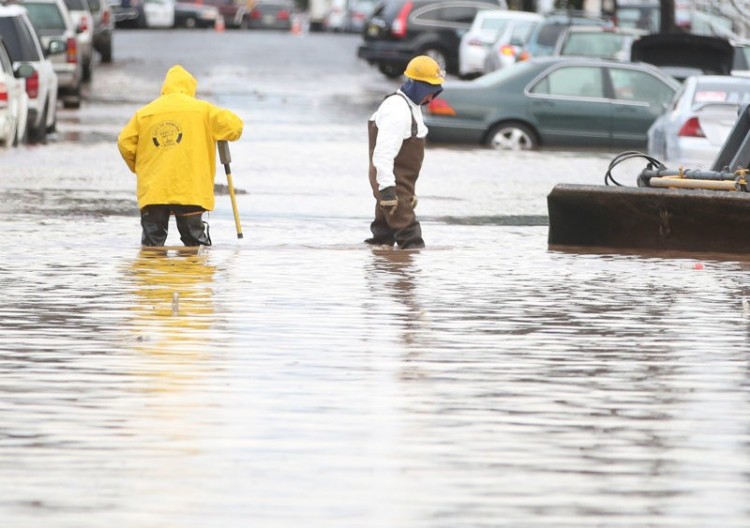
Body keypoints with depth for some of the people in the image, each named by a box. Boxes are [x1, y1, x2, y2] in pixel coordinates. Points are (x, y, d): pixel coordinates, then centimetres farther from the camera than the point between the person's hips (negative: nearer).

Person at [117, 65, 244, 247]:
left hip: (153, 190, 1)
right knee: (193, 241, 6)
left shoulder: (144, 114, 9)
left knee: (152, 242, 5)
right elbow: (233, 126, 0)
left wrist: (138, 167, 22)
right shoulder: (202, 110, 4)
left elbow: (125, 143, 5)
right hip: (190, 190, -1)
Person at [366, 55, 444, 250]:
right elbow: (384, 152, -28)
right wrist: (387, 187, -32)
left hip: (403, 181, 11)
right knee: (404, 219, -14)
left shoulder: (412, 107, 14)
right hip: (391, 181, -11)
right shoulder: (397, 110, -21)